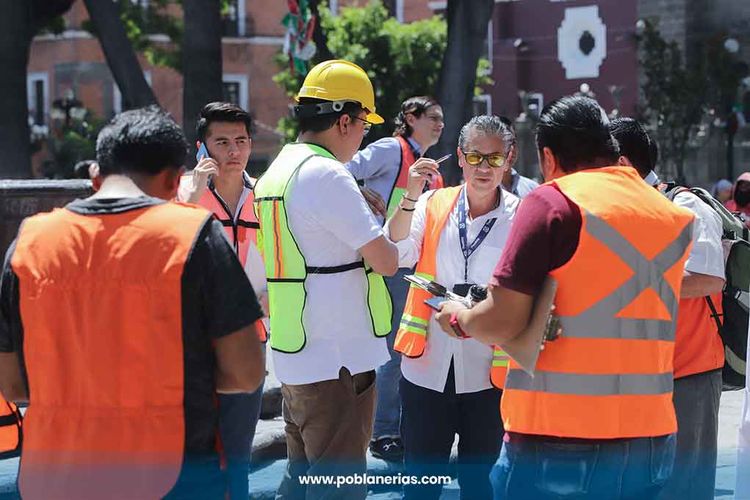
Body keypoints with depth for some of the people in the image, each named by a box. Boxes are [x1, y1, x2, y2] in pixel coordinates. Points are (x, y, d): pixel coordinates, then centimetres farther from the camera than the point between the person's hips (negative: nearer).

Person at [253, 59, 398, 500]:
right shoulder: (327, 175, -17)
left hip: (295, 356, 10)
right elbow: (385, 260, -16)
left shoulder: (279, 171, 13)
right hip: (337, 361, -10)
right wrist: (387, 246, 4)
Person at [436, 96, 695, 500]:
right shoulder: (673, 215, 10)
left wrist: (459, 319, 8)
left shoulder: (554, 201, -8)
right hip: (652, 443, 6)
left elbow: (502, 324, -12)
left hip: (557, 441, -5)